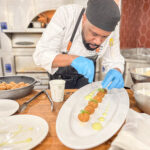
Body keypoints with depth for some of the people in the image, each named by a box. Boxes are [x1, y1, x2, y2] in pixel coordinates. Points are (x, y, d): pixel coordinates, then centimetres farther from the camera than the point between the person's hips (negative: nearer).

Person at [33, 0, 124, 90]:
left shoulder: (112, 28, -23)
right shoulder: (65, 14, -32)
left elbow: (113, 61, -15)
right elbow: (40, 55, -34)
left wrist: (116, 73, -37)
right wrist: (72, 59, -50)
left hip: (85, 73, 2)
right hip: (60, 71, -1)